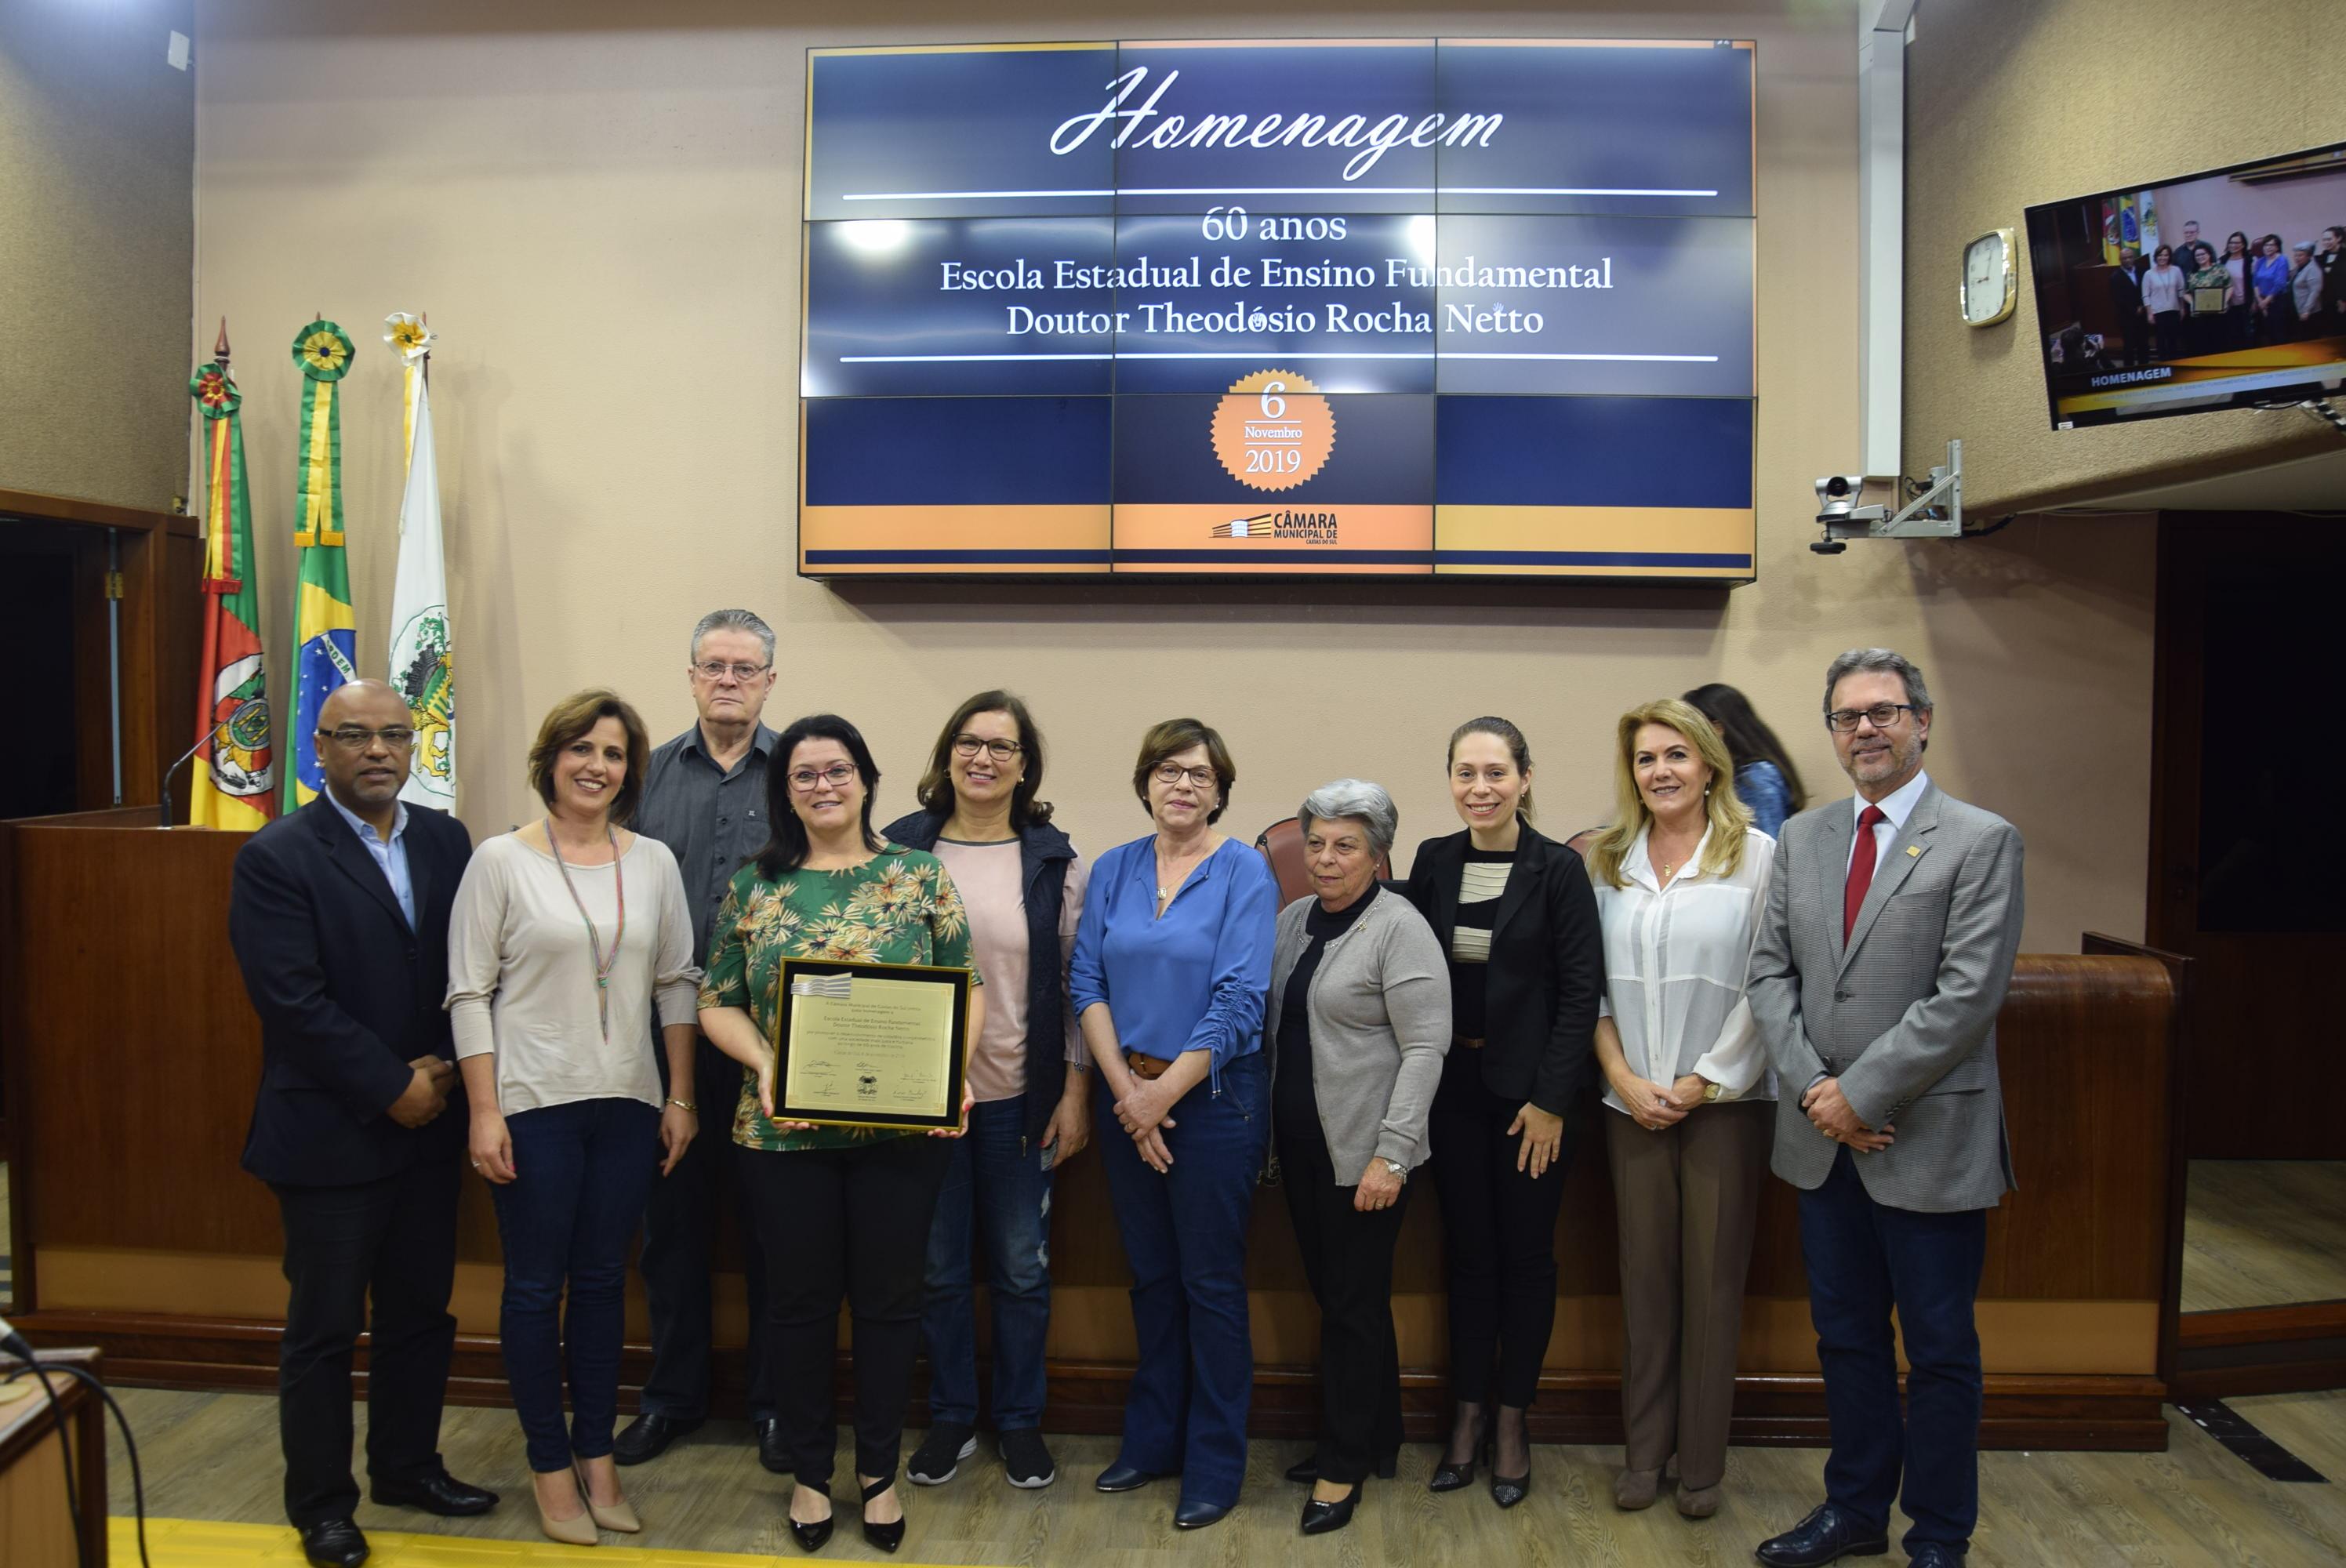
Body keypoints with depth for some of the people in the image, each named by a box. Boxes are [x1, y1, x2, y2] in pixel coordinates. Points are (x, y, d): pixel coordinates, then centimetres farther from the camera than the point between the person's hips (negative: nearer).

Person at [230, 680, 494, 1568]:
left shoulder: (446, 841, 5)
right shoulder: (277, 857, -10)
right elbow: (293, 997, -16)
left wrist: (443, 1070, -7)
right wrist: (391, 1088, -15)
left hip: (427, 1126, 5)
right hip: (331, 1131, -5)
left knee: (421, 1312, 16)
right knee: (324, 1328, 8)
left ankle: (407, 1466, 34)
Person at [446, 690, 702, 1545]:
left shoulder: (653, 862, 4)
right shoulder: (500, 860, -5)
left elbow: (677, 984, 7)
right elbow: (470, 993, -6)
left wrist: (681, 1099, 4)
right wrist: (484, 1112, -10)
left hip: (627, 1106, 3)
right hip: (532, 1106, -3)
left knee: (602, 1280, 13)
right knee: (536, 1285, 8)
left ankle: (596, 1454, 26)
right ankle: (551, 1464, 23)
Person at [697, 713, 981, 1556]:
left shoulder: (920, 875, 0)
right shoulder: (752, 887, 3)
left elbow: (967, 989, 2)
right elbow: (717, 1003, 5)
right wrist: (765, 1065, -13)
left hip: (902, 1129, -1)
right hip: (783, 1132, 1)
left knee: (888, 1299, 10)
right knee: (800, 1301, 12)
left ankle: (879, 1472, 29)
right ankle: (809, 1472, 31)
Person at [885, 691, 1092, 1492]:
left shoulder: (1054, 860, -2)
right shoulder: (901, 849, 0)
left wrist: (1075, 1091, -3)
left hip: (1020, 1097, -1)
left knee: (1021, 1267, 10)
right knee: (939, 1266, 12)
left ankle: (1020, 1419, 28)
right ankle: (951, 1417, 30)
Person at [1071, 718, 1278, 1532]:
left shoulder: (1244, 872, -8)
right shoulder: (1112, 870, 5)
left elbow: (1239, 1000, -14)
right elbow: (1087, 982, 1)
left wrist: (1164, 1093, -14)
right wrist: (1125, 1089, -10)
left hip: (1212, 1093, -4)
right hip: (1126, 1093, 4)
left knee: (1211, 1282, 3)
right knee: (1150, 1274, 15)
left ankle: (1215, 1465, 18)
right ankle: (1153, 1438, 31)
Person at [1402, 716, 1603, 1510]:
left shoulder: (1558, 868, -8)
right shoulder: (1433, 861, 3)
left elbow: (1581, 990, -9)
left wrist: (1550, 1100, -12)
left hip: (1530, 1088, -3)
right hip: (1452, 1086, 3)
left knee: (1525, 1253, 8)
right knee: (1467, 1250, 12)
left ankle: (1512, 1421, 23)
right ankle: (1468, 1413, 25)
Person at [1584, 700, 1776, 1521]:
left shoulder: (1756, 854, -4)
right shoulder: (1609, 862, 7)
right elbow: (1594, 984, 6)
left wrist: (1705, 1081, -10)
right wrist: (1624, 1077, -5)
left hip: (1725, 1100, -3)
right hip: (1634, 1103, 3)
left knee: (1713, 1282, 6)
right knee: (1644, 1277, 10)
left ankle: (1702, 1463, 19)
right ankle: (1644, 1448, 22)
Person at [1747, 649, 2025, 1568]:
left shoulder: (1981, 842, -8)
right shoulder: (1802, 838, 8)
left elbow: (1968, 995, -16)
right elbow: (1770, 973, 5)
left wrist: (1860, 1094, -16)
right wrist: (1813, 1088, -8)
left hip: (1927, 1140, -5)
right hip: (1822, 1140, 5)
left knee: (1940, 1352, 10)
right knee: (1846, 1339, 17)